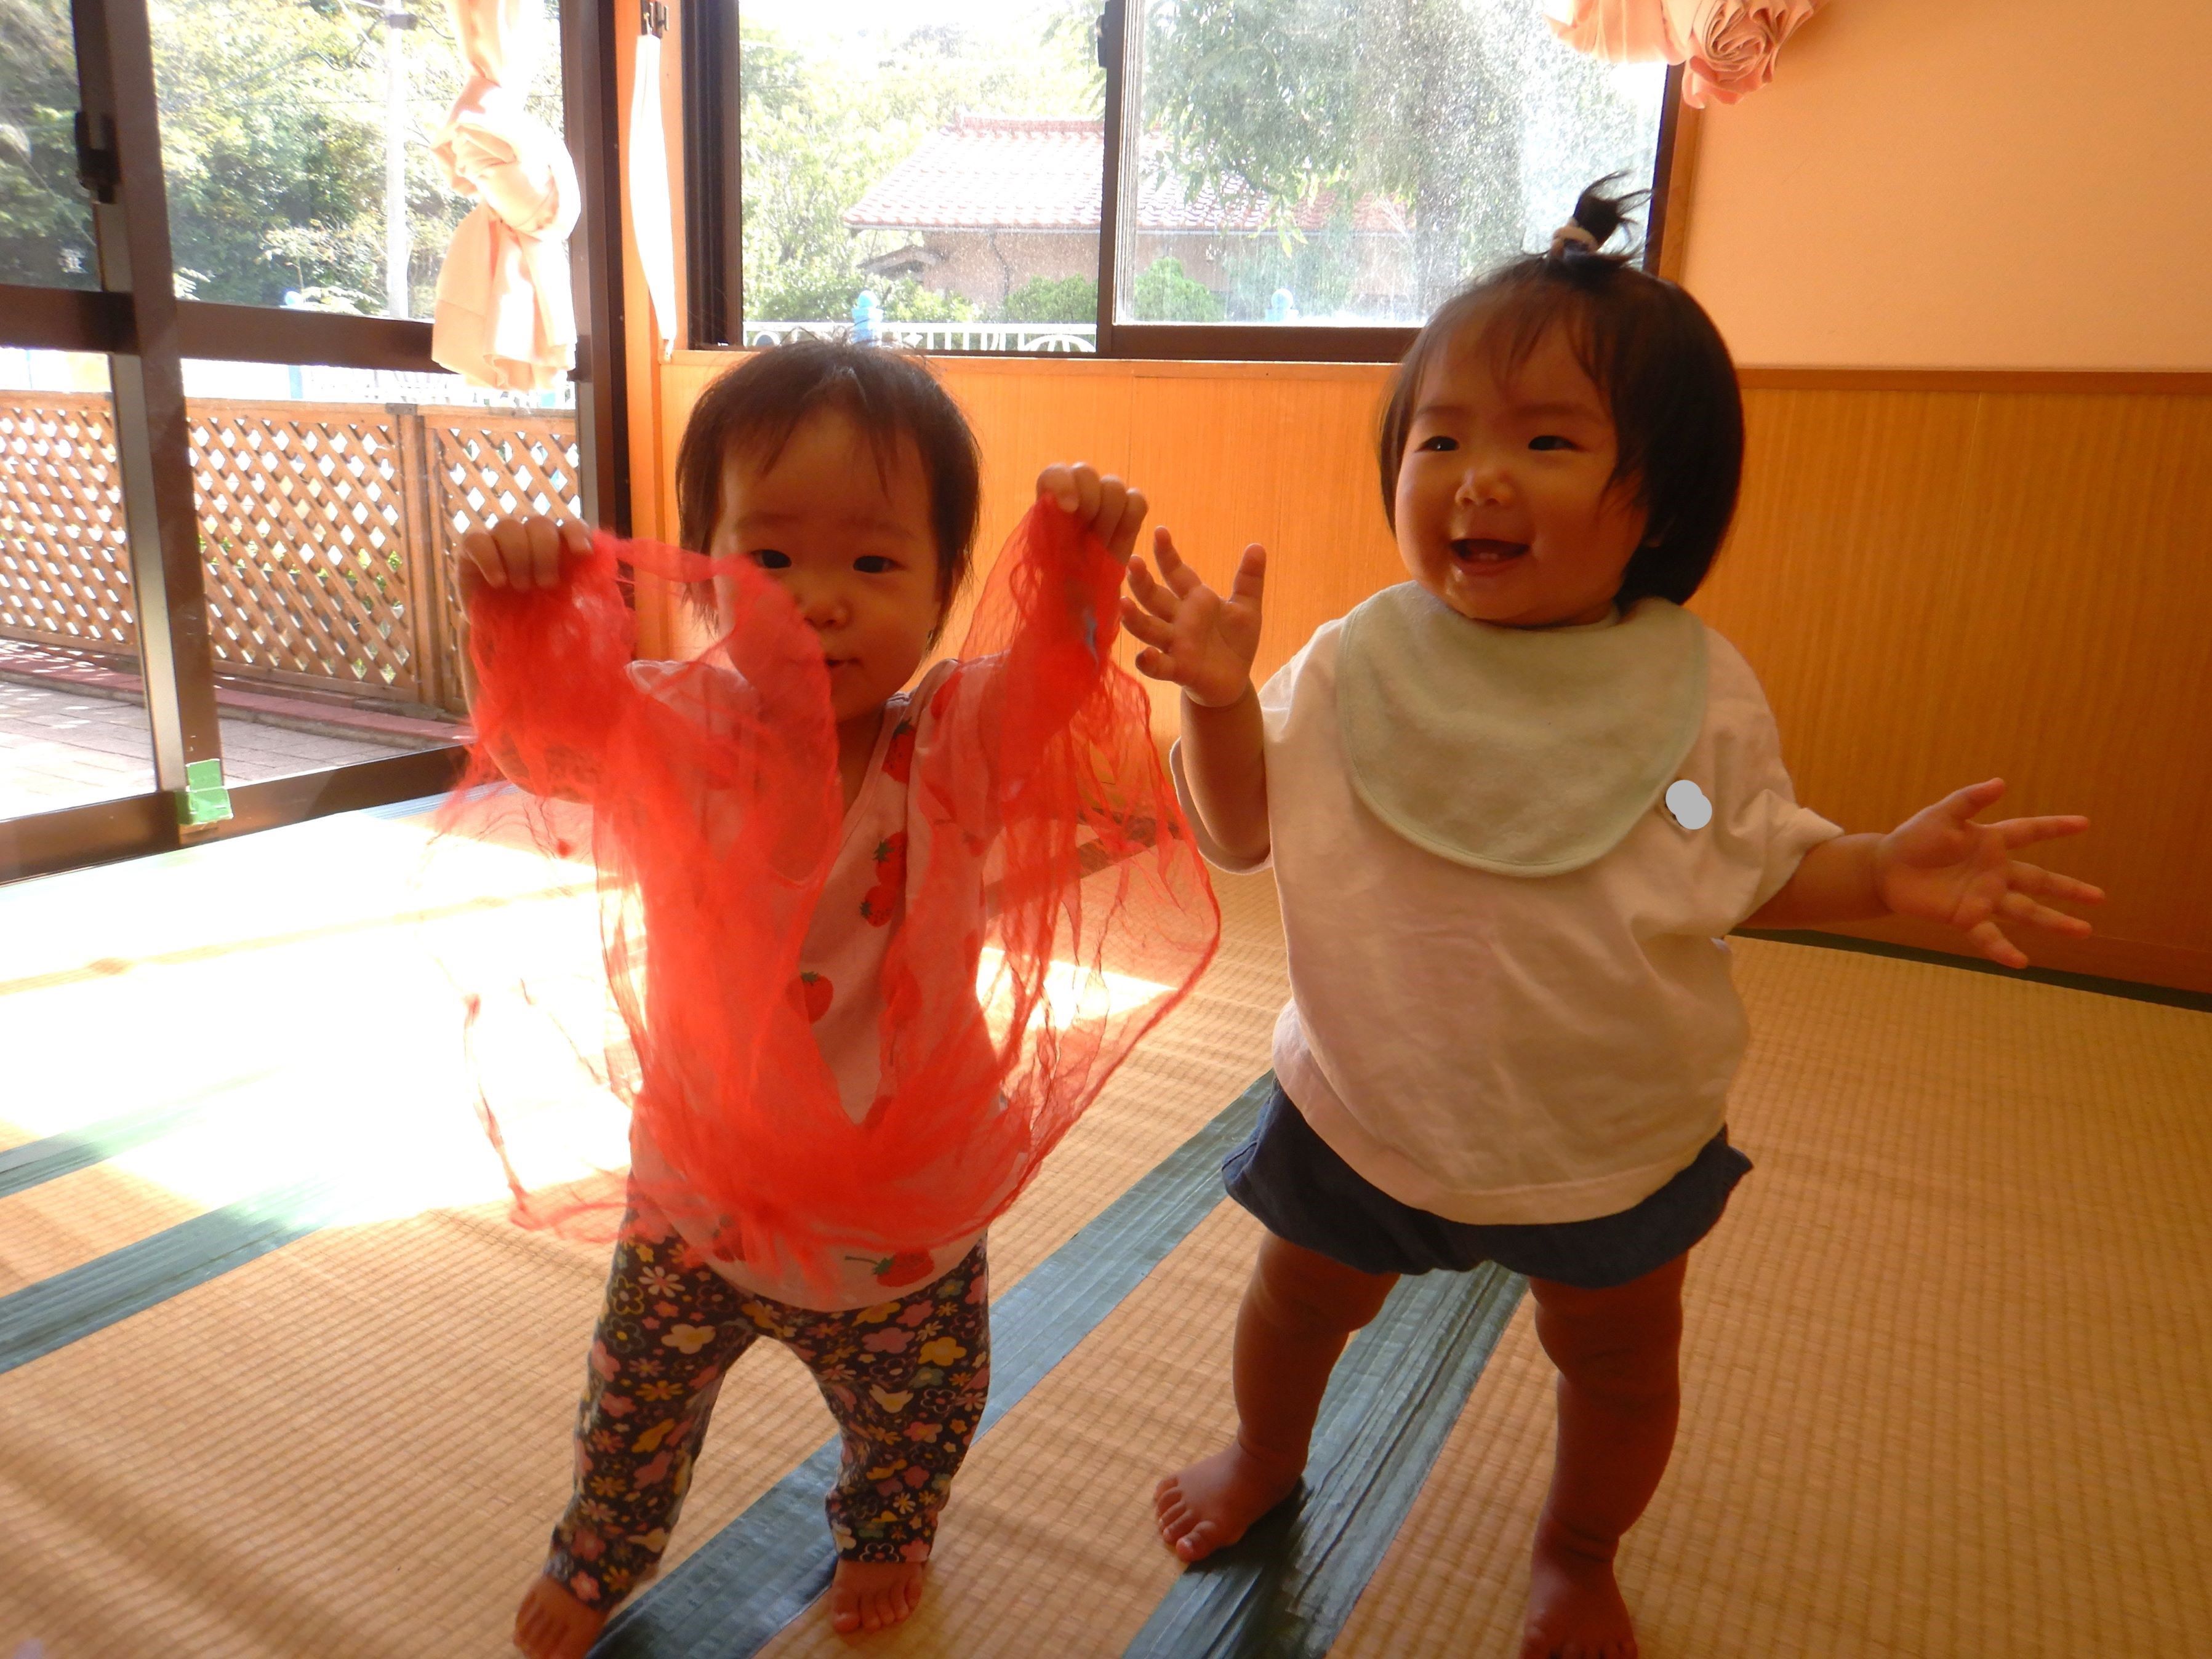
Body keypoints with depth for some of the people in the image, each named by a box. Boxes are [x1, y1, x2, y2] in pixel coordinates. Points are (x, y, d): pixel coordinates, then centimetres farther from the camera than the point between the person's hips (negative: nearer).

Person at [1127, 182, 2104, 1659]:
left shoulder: (1702, 690, -13)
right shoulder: (1356, 665, -13)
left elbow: (1759, 865, -2)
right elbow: (1245, 831, -6)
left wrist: (1884, 873, -20)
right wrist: (1221, 700, -22)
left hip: (1614, 1130, 0)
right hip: (1368, 1104, 1)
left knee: (1622, 1363, 21)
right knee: (1300, 1301, 22)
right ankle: (1267, 1454, 57)